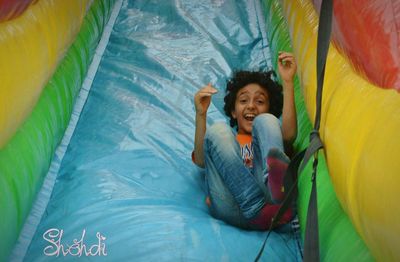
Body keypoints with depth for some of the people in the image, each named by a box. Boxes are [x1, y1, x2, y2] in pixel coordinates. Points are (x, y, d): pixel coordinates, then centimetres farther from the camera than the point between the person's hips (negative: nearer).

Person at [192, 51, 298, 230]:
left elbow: (289, 135, 8)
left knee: (265, 121, -8)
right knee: (217, 130, -12)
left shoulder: (267, 137, 35)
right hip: (230, 208, 1)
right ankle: (259, 209, -34)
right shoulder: (222, 140, 36)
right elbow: (201, 160, 10)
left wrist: (287, 81, 0)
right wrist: (201, 114, -3)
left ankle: (276, 189, -41)